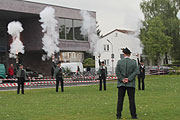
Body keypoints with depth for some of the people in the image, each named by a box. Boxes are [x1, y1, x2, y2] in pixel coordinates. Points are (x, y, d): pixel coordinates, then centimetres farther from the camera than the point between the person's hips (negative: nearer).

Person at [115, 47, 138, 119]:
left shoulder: (119, 62, 1)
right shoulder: (134, 62, 0)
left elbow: (117, 72, -6)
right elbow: (136, 72, -8)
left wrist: (122, 79, -8)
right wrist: (129, 79, -11)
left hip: (121, 84, 1)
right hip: (131, 84, -1)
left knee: (120, 100, 5)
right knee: (131, 100, 4)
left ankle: (118, 115, 4)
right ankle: (133, 115, 3)